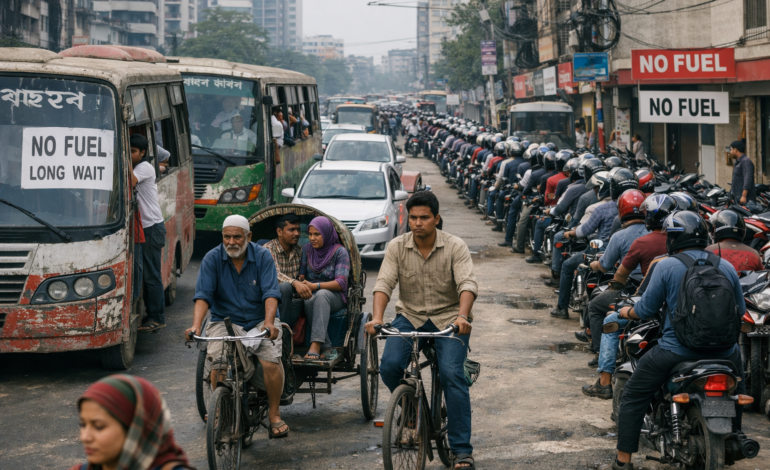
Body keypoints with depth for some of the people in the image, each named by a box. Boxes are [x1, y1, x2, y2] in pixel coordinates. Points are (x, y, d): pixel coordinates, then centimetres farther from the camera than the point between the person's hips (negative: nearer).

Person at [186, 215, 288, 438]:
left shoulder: (262, 256, -3)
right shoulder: (212, 259, -3)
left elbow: (271, 293, -13)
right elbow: (203, 296, -11)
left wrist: (269, 323, -31)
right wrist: (196, 325, -28)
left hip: (260, 321, 0)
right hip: (225, 321, 0)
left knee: (271, 361, -25)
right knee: (219, 364, -26)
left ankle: (274, 414, -5)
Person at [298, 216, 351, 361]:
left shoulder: (340, 252, -4)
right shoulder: (307, 249, 10)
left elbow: (341, 283, -14)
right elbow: (301, 275, 8)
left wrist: (315, 286, -27)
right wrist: (301, 284, -18)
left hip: (334, 296, -3)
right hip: (311, 295, 3)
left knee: (321, 295, -39)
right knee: (309, 301, -35)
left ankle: (315, 345, -49)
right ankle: (327, 348, -34)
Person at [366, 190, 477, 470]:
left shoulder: (455, 247, -8)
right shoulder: (397, 247, -2)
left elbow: (468, 283, -20)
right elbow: (384, 283, -12)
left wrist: (462, 316, -39)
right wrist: (377, 317, -31)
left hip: (448, 318, -2)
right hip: (410, 317, 2)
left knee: (452, 374, -22)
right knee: (389, 366, -22)